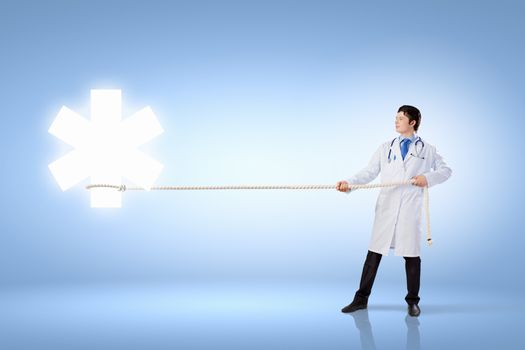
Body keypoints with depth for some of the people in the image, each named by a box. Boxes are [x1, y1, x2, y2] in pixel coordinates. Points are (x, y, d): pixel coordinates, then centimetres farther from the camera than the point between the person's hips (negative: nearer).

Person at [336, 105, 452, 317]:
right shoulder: (385, 148, 13)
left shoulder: (427, 150, 9)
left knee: (411, 255, 2)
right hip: (386, 208, 2)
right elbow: (369, 172, 4)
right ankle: (361, 299, 10)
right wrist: (349, 183, -13)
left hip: (411, 210, -2)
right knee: (374, 252, 2)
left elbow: (445, 170, 11)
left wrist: (428, 178, -8)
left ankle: (412, 302, 16)